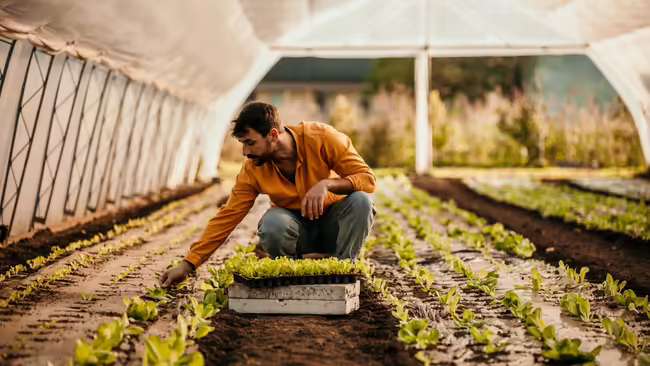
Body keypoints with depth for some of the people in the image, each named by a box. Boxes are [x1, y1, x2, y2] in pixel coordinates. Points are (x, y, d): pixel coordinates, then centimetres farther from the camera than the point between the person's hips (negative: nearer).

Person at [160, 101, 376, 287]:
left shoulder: (321, 137, -22)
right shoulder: (252, 170, -15)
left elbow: (367, 179, -21)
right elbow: (227, 218, -12)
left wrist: (326, 184, -40)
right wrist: (187, 265, -17)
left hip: (335, 224, 0)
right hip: (297, 228, 0)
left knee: (360, 201, -33)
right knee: (272, 224, -34)